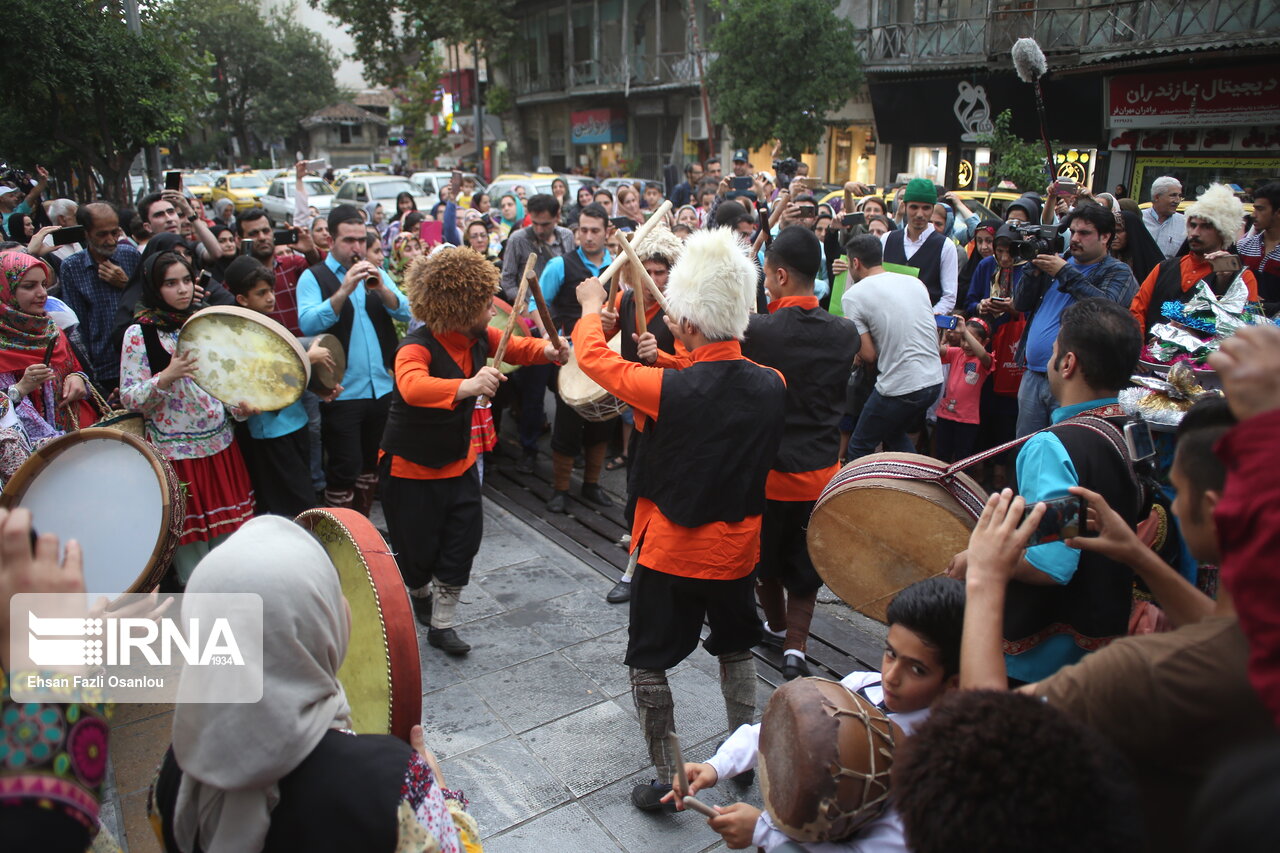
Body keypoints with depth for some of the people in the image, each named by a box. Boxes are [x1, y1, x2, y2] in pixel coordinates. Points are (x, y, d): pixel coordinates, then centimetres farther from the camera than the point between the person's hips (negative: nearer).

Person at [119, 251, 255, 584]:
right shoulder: (139, 333, -7)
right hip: (176, 453, -4)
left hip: (221, 446, 5)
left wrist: (239, 407, -3)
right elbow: (129, 399, -10)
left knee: (229, 538, 11)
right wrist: (167, 376, -27)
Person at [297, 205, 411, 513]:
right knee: (344, 469, -1)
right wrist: (345, 289, -26)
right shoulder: (313, 277, -3)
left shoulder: (376, 273, 11)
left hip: (383, 388, 5)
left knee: (371, 465, 17)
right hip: (342, 392, -5)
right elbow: (307, 324, -18)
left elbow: (406, 313, 0)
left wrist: (381, 288, -17)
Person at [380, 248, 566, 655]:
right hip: (411, 466, -6)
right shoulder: (417, 347, -29)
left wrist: (548, 350, -13)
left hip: (458, 460, 6)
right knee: (418, 548, 9)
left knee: (464, 539, 3)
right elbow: (412, 386, -50)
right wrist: (467, 386, -66)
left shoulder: (479, 336, -7)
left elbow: (516, 347, 10)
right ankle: (420, 593, 45)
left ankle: (441, 623, 21)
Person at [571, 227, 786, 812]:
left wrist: (591, 307, 9)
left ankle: (666, 781, 23)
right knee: (735, 648, 27)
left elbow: (594, 357, -9)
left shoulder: (670, 389, -25)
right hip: (737, 549, 5)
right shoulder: (772, 385, -12)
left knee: (649, 663, 14)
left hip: (670, 552, -5)